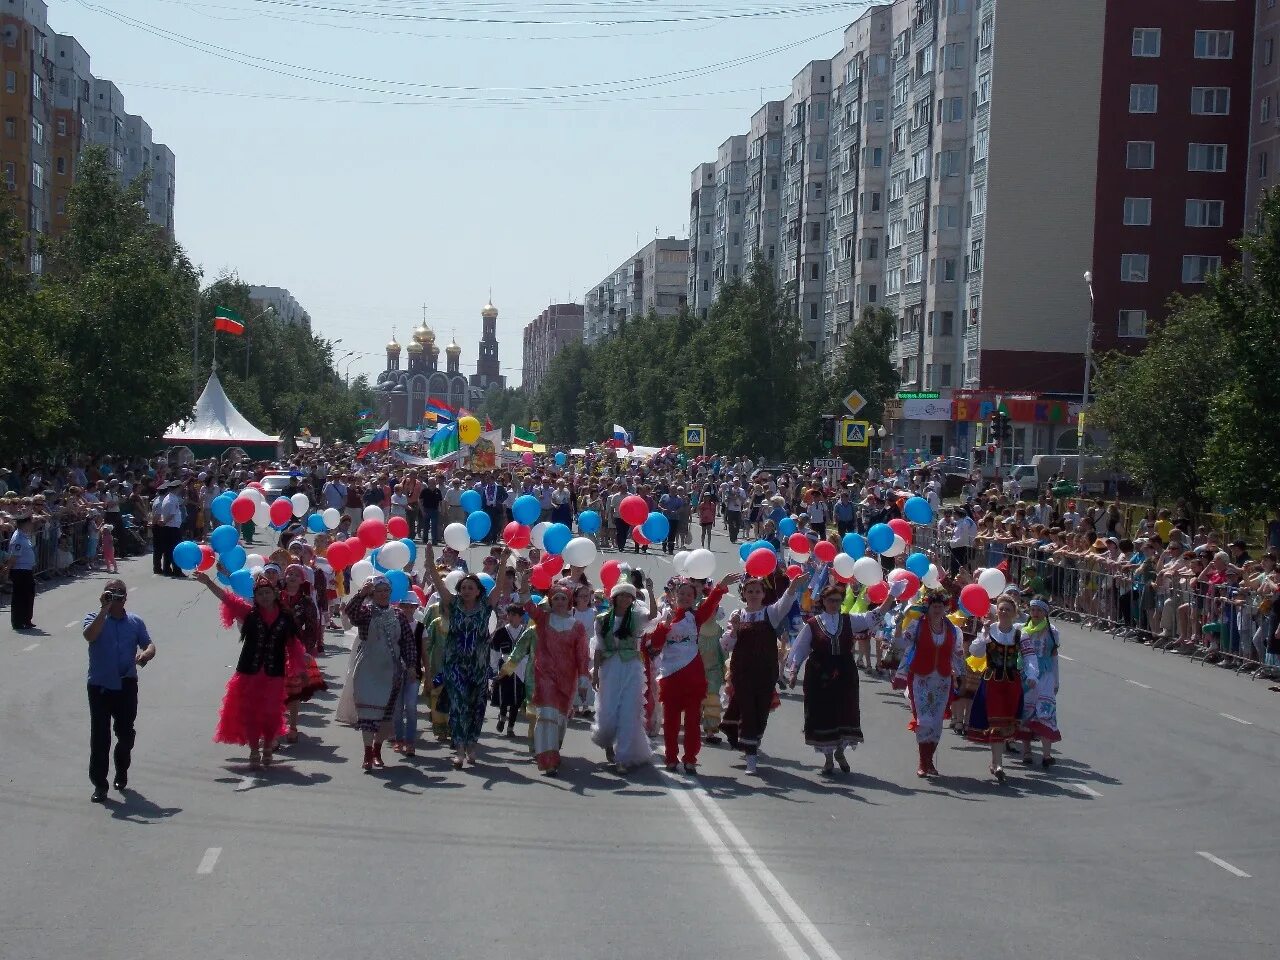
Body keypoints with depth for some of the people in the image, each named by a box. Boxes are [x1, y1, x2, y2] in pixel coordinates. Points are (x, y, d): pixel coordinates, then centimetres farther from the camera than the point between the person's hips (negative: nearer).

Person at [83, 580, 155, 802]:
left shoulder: (135, 621, 7)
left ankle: (121, 773, 35)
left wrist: (145, 654, -20)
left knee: (126, 734, 12)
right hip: (100, 687, -2)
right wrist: (104, 609, -23)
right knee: (100, 737, -5)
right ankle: (99, 784, 1)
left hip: (127, 686, 2)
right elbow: (89, 636, -22)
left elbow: (150, 645, 4)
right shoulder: (96, 618, -1)